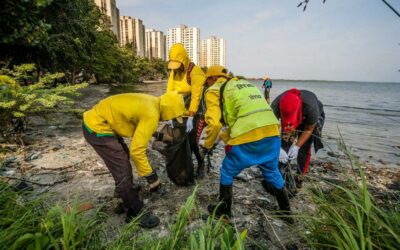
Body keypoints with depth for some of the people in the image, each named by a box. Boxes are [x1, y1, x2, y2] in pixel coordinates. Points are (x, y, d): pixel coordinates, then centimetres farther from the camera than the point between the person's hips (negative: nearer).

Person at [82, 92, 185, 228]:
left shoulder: (151, 102, 3)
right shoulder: (151, 115, -24)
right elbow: (136, 150, -25)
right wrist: (150, 175, -16)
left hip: (97, 119, 11)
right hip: (97, 128, -11)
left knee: (123, 156, 26)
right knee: (123, 171, -5)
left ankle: (127, 190, 49)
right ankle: (135, 213, 12)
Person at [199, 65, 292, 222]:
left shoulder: (214, 90, 8)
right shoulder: (245, 84, 29)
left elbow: (214, 123, -6)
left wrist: (207, 144, 11)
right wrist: (225, 136, 34)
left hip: (249, 137, -7)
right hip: (273, 133, 7)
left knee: (227, 172, 18)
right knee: (272, 173, 29)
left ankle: (224, 211, 32)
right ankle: (286, 211, 45)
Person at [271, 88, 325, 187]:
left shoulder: (310, 106, -41)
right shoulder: (276, 105, -39)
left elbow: (308, 130, -24)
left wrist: (297, 146, -32)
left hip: (309, 118, -2)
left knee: (304, 148, -8)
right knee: (285, 144, -9)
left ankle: (300, 176, 10)